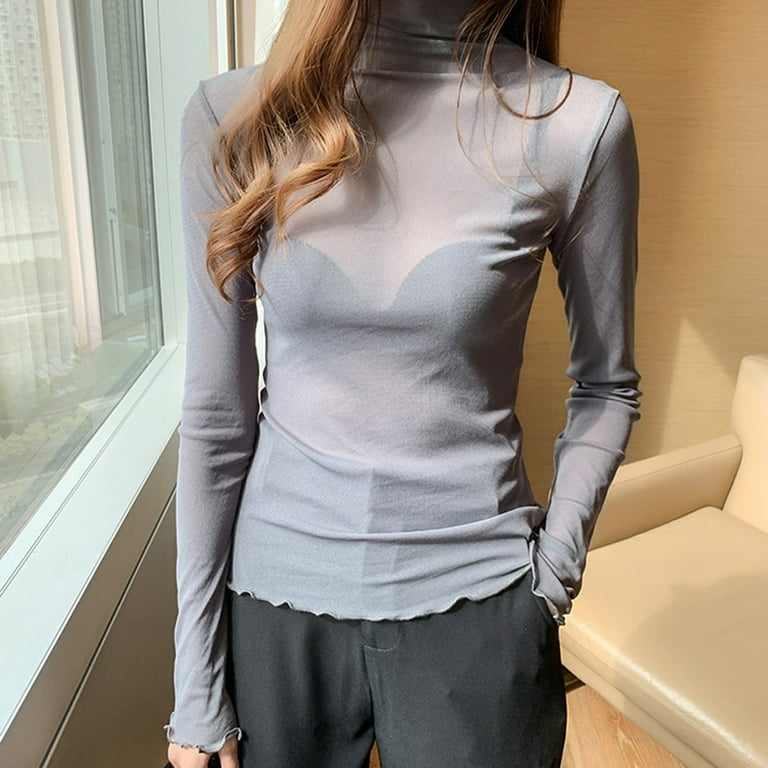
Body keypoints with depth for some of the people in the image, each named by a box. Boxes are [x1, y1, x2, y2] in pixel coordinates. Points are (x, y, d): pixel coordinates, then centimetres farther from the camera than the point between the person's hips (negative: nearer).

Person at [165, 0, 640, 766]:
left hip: (473, 600, 0)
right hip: (275, 594, 2)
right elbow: (215, 413, -4)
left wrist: (556, 565, -6)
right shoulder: (236, 116, -6)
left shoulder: (577, 123, -9)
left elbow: (604, 385, 4)